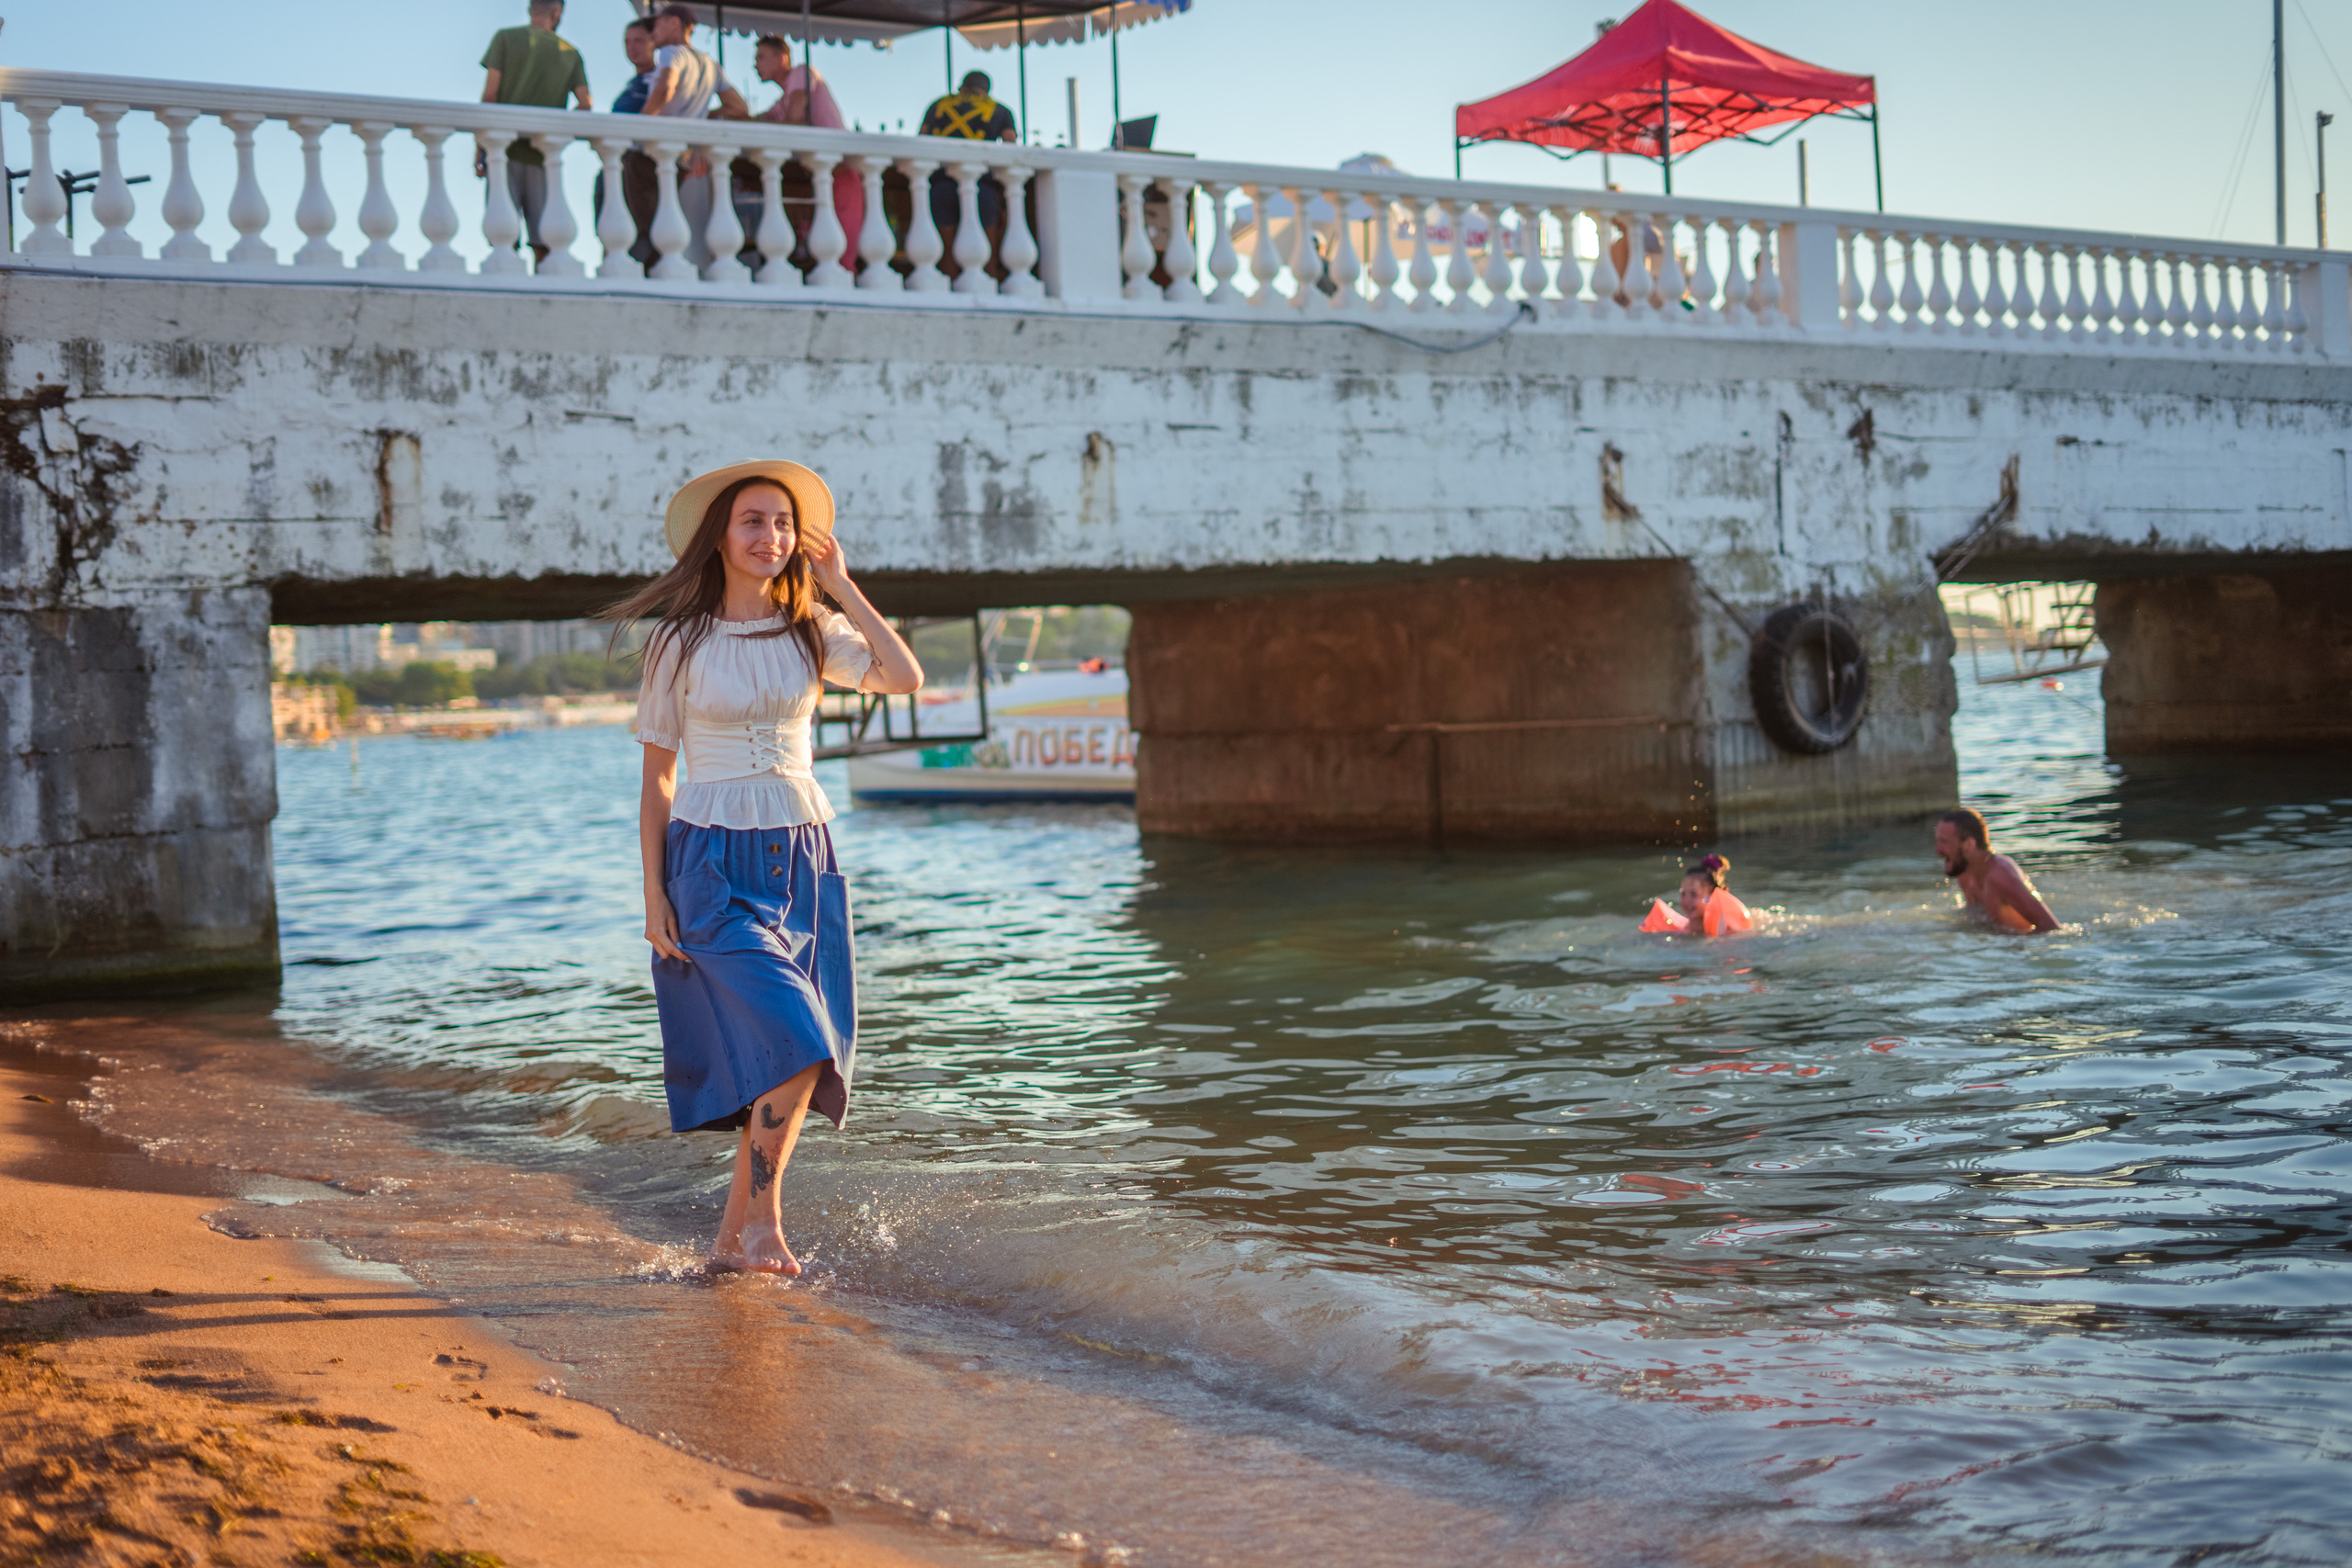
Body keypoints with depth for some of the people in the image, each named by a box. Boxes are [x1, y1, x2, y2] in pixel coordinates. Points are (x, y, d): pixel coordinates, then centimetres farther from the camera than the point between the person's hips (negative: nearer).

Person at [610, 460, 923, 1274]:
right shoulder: (678, 643, -2)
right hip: (715, 866, -4)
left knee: (793, 1058, 4)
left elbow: (905, 677, -12)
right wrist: (654, 896, -4)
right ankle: (763, 1221, -1)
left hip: (802, 862, 4)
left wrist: (842, 585, -7)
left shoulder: (812, 631, 5)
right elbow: (656, 777, 1)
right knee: (793, 1047, -17)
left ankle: (733, 1236, 18)